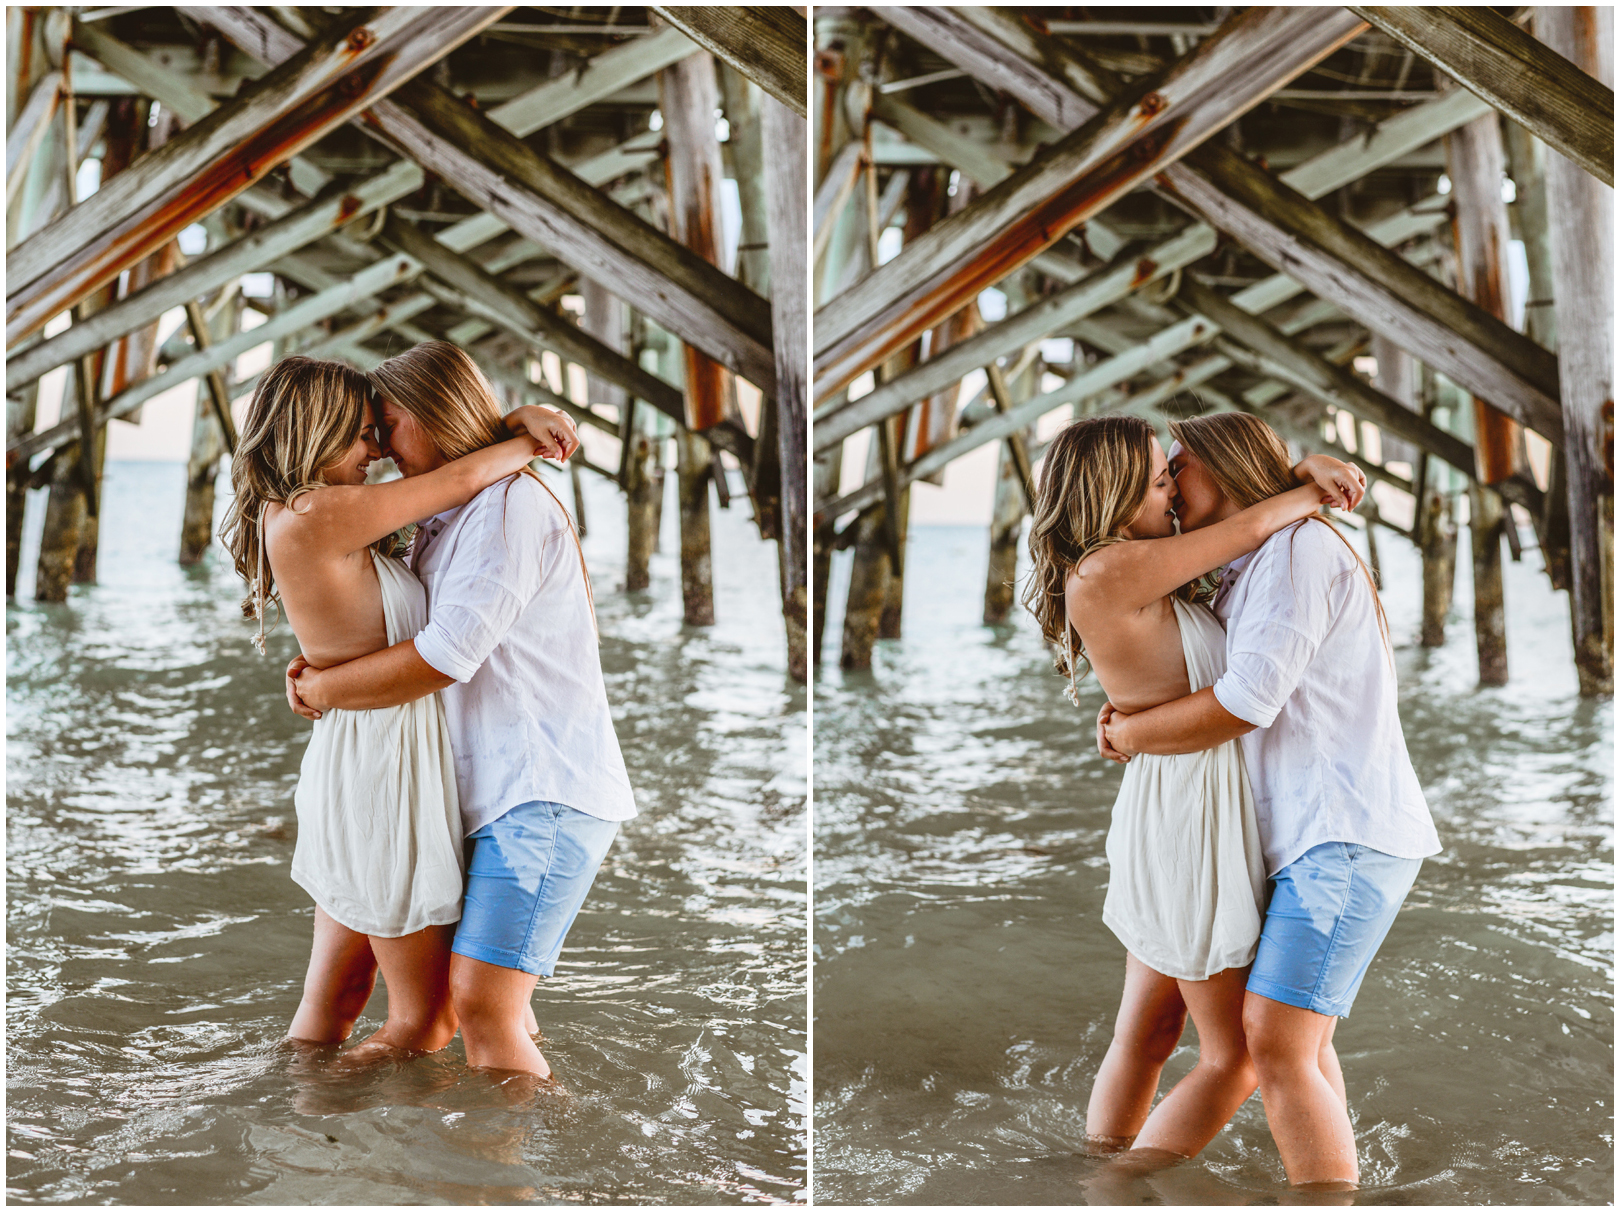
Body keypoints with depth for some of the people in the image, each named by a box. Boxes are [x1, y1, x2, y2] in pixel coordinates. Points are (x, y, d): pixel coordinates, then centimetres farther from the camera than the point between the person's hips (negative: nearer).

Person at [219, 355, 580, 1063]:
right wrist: (529, 444, 3)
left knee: (331, 1003, 17)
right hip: (383, 764, -10)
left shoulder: (294, 516, 9)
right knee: (426, 1023, 2)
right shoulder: (316, 518, -19)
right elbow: (461, 479, -16)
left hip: (350, 759, 10)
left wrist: (517, 418, 3)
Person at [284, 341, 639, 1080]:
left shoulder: (509, 505, -12)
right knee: (485, 998, 15)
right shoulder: (442, 527, 20)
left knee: (483, 1003, -18)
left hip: (547, 795, -10)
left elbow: (444, 656, -21)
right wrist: (317, 669, 5)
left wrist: (325, 689, -9)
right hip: (500, 795, 10)